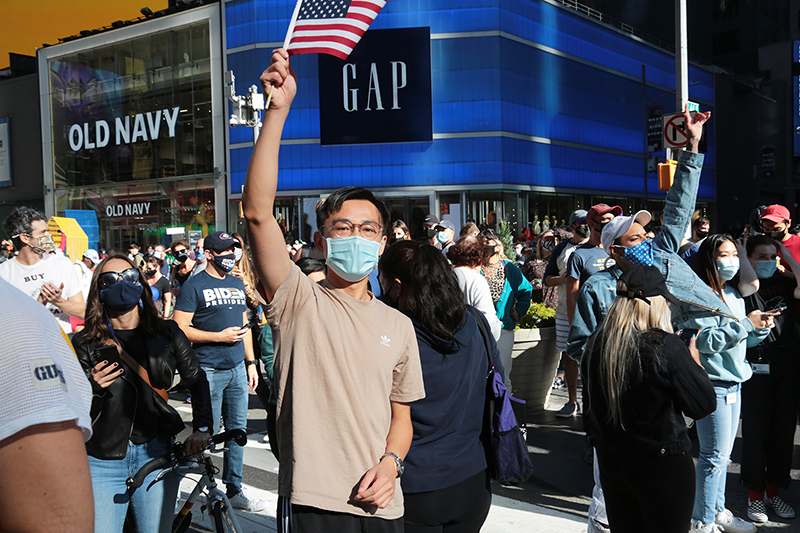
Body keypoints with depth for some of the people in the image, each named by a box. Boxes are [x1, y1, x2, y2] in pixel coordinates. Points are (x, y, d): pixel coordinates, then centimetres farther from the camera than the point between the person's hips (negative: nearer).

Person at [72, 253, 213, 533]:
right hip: (102, 460, -1)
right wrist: (92, 389, -22)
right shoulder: (84, 343, -3)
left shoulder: (167, 334, 2)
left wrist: (201, 428, 3)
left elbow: (196, 380, 11)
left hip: (156, 455, 1)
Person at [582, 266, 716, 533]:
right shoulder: (666, 346, -21)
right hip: (663, 465, -5)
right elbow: (704, 405, -13)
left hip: (610, 461, 5)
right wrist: (694, 360, 2)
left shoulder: (595, 343, -4)